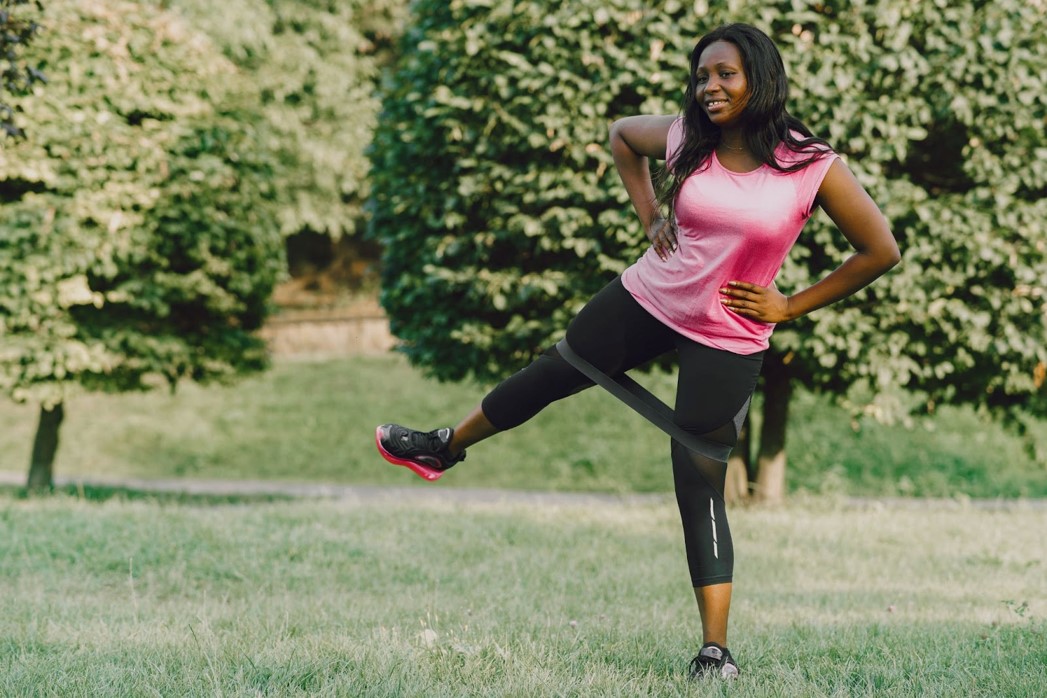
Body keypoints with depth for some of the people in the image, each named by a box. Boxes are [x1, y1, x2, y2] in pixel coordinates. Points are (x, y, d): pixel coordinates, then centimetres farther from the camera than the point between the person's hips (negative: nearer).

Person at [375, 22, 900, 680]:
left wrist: (791, 306, -8)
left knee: (701, 489, -5)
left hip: (727, 341, -4)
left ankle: (716, 650, 0)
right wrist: (650, 215, 6)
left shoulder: (813, 167, -16)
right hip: (649, 300, 4)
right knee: (553, 373, 21)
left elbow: (881, 250, -9)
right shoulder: (684, 139, -6)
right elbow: (622, 134, 17)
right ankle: (446, 447, 48)